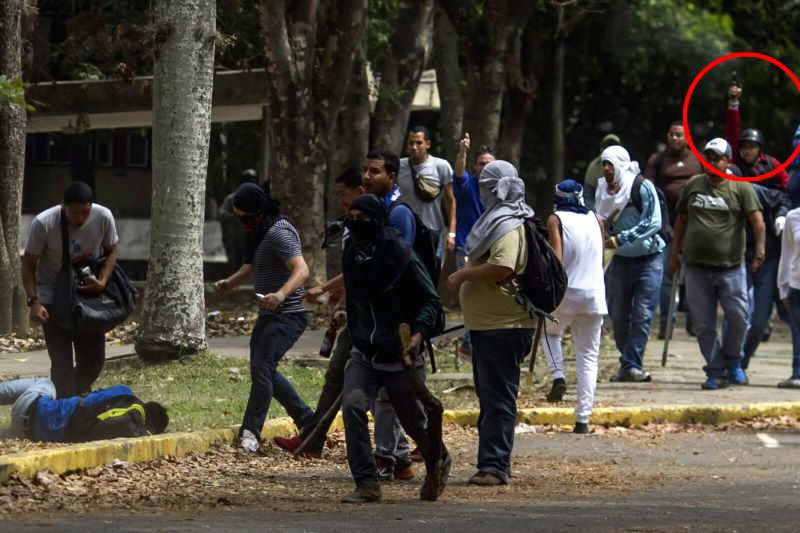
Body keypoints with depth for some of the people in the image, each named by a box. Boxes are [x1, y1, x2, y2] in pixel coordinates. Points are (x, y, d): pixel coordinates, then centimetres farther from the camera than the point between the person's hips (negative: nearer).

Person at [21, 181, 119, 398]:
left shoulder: (103, 217, -16)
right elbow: (28, 264, -13)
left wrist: (102, 282, -17)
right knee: (61, 361, -11)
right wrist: (34, 301, -25)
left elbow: (111, 252, 1)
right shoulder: (44, 223, -23)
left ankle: (77, 395, 32)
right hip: (53, 297, -3)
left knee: (94, 359, 7)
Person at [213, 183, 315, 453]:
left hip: (288, 315, -11)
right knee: (263, 371, 15)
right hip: (268, 316, 11)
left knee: (262, 367, -20)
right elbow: (253, 267, 26)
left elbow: (301, 269, -31)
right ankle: (307, 422, 24)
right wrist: (231, 282, 6)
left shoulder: (279, 233, -19)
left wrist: (281, 294, -49)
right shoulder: (259, 233, 13)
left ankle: (250, 431, -20)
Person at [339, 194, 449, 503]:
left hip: (400, 357, -4)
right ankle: (367, 484, -16)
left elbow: (431, 301, -11)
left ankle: (440, 461, 43)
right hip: (364, 355, 4)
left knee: (414, 421, 9)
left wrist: (419, 332, -26)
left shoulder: (401, 255, -14)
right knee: (352, 406, -20)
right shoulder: (352, 255, 3)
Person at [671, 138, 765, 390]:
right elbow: (682, 220, 21)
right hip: (696, 268, 2)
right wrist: (676, 251, 17)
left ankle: (731, 361, 19)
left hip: (731, 267, -2)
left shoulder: (741, 188, 1)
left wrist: (760, 248, -24)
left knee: (739, 317, -5)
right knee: (704, 324, 1)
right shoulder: (693, 185, 11)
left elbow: (757, 220, -8)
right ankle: (715, 372, 9)